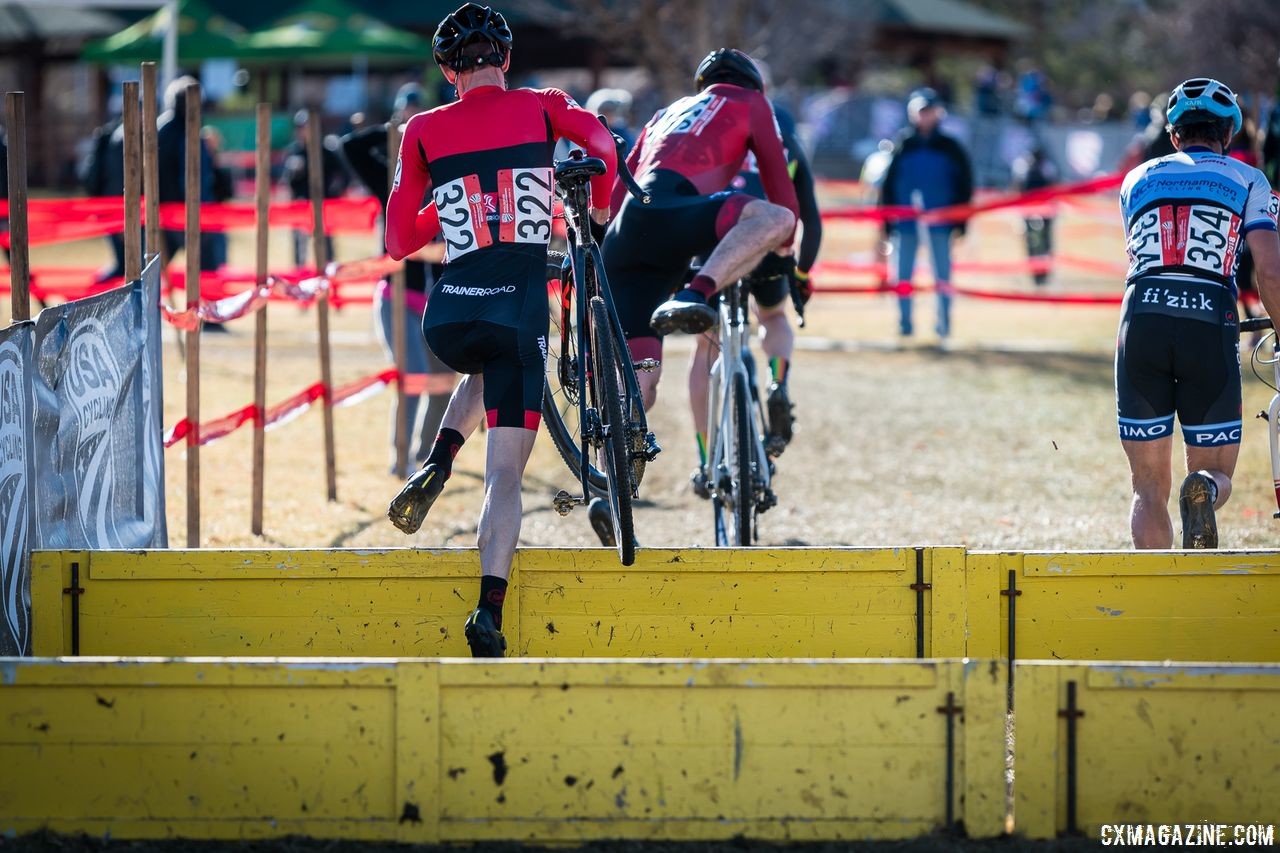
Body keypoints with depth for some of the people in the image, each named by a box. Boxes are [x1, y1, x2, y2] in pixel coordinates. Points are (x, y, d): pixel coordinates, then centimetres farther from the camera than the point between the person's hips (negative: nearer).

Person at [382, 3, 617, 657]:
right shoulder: (541, 106, 8)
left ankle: (434, 469, 14)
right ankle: (489, 609, -17)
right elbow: (601, 144, -9)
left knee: (488, 367, 38)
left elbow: (399, 240, 11)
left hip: (447, 318, 2)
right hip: (521, 311, -2)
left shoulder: (424, 130, 10)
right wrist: (600, 207, 9)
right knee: (505, 473, 1)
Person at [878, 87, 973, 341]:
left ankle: (944, 323, 7)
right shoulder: (902, 146, 4)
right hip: (906, 222, 1)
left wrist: (960, 220, 0)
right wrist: (888, 221, -1)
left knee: (943, 273, 0)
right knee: (903, 274, 2)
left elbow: (965, 185, 6)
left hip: (940, 222, -1)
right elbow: (888, 184, 4)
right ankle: (905, 322, 9)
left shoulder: (950, 148, 3)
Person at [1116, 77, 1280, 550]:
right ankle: (1203, 492, -28)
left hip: (1142, 322, 2)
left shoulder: (1138, 180, 21)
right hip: (1210, 325, -2)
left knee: (1149, 488, 9)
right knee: (1217, 473, 8)